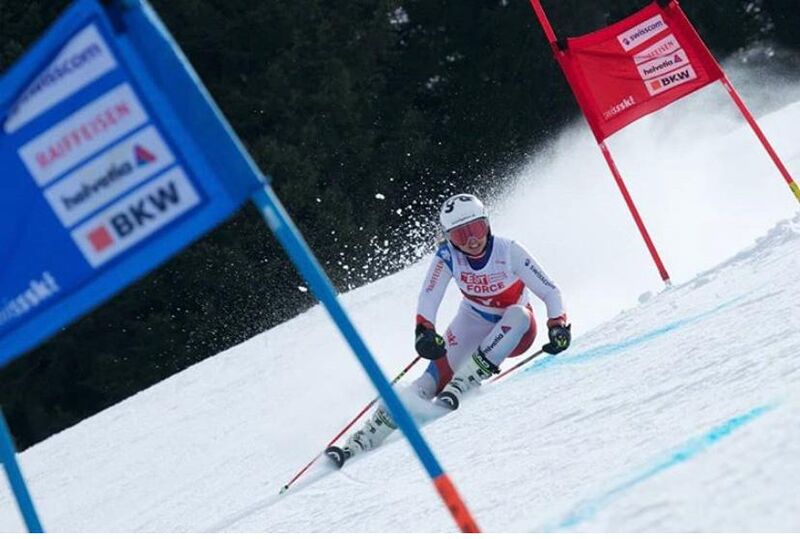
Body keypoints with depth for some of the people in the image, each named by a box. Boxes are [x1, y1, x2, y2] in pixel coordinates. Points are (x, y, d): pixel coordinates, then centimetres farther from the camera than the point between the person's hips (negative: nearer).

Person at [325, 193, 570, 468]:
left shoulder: (509, 251, -25)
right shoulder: (448, 255, -20)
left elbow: (550, 292, -21)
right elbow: (428, 297, -22)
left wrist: (558, 326, -37)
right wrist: (424, 330, -42)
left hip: (515, 331, -1)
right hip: (474, 323, 1)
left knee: (519, 314, -36)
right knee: (437, 376, -19)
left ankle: (459, 387, -37)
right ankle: (361, 441, -22)